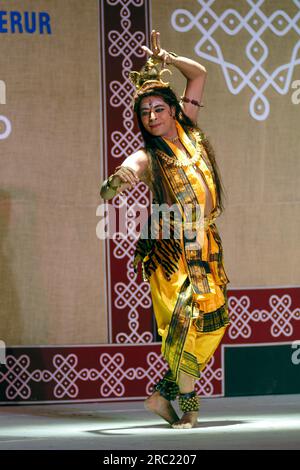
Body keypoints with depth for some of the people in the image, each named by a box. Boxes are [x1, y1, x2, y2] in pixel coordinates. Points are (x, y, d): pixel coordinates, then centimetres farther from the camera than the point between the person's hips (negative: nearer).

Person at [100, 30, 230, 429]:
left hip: (205, 247, 6)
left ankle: (165, 392, 14)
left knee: (211, 322, 4)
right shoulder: (146, 158, -7)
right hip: (174, 252, -6)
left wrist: (165, 59, 0)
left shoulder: (189, 132, 6)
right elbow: (107, 191, -21)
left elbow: (200, 74, 13)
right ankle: (187, 402, -6)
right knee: (185, 319, -13)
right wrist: (116, 182, -43)